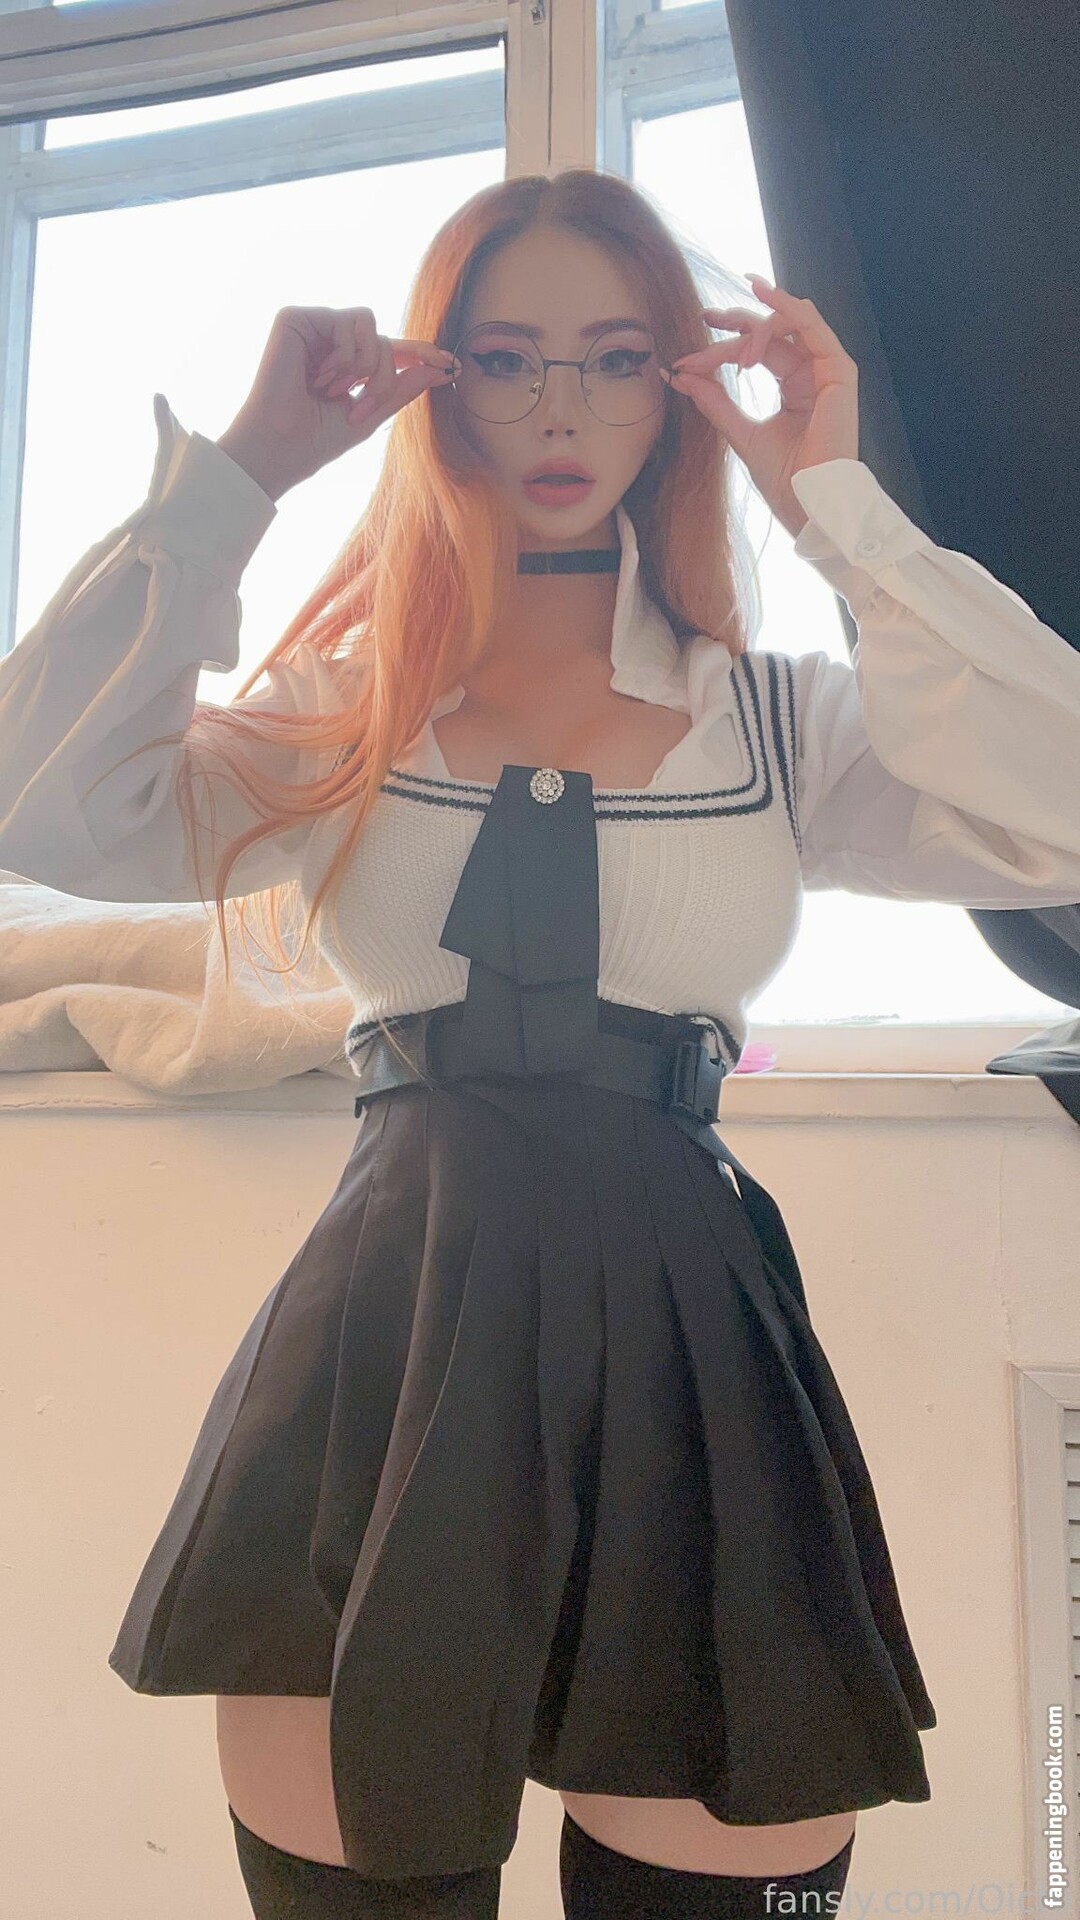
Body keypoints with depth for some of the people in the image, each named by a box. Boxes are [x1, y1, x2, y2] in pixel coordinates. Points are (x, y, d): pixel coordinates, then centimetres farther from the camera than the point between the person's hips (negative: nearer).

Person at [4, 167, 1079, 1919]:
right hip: (390, 1335, 1)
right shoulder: (346, 706, 10)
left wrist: (836, 493, -5)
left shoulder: (782, 719, 9)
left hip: (684, 1342, 0)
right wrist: (240, 469, -2)